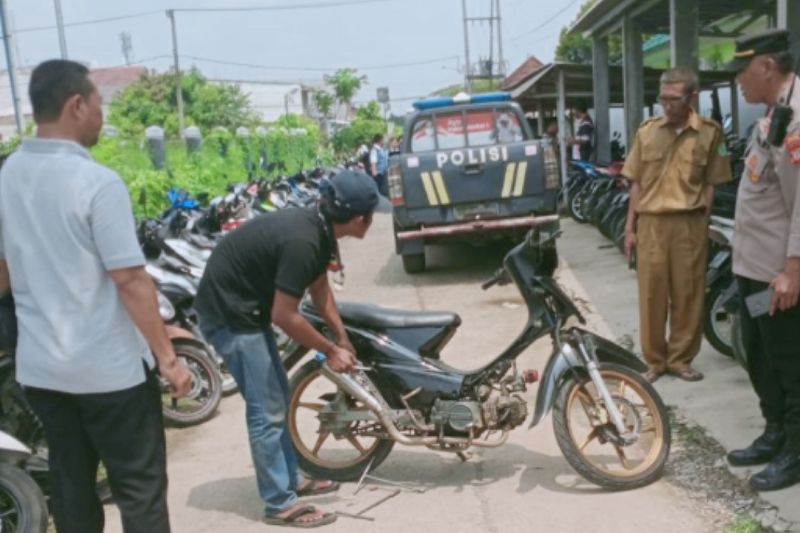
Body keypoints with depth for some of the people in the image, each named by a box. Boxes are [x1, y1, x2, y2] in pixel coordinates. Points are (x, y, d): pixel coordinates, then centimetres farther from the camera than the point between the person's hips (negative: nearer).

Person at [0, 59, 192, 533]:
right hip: (109, 368, -7)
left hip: (38, 365, 7)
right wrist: (169, 358, -13)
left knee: (70, 486, 18)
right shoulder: (98, 182, -18)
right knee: (140, 488, 6)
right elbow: (130, 281, -20)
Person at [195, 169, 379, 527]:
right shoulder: (302, 241, -29)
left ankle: (292, 480, 30)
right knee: (268, 411, -5)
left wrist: (343, 340, 11)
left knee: (279, 400, 17)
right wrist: (330, 350, -13)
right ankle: (280, 504, 6)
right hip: (229, 313, -10)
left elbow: (319, 288, 14)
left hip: (248, 306, 10)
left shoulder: (318, 227, 0)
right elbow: (284, 316, -25)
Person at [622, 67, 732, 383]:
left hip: (690, 224, -1)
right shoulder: (647, 130, 6)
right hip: (651, 223, 1)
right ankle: (654, 360, 16)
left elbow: (710, 183, 3)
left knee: (688, 293, 6)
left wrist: (704, 224, -2)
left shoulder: (710, 132, 1)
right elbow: (637, 183, 8)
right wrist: (630, 227, 5)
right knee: (651, 293, 4)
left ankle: (680, 359, 20)